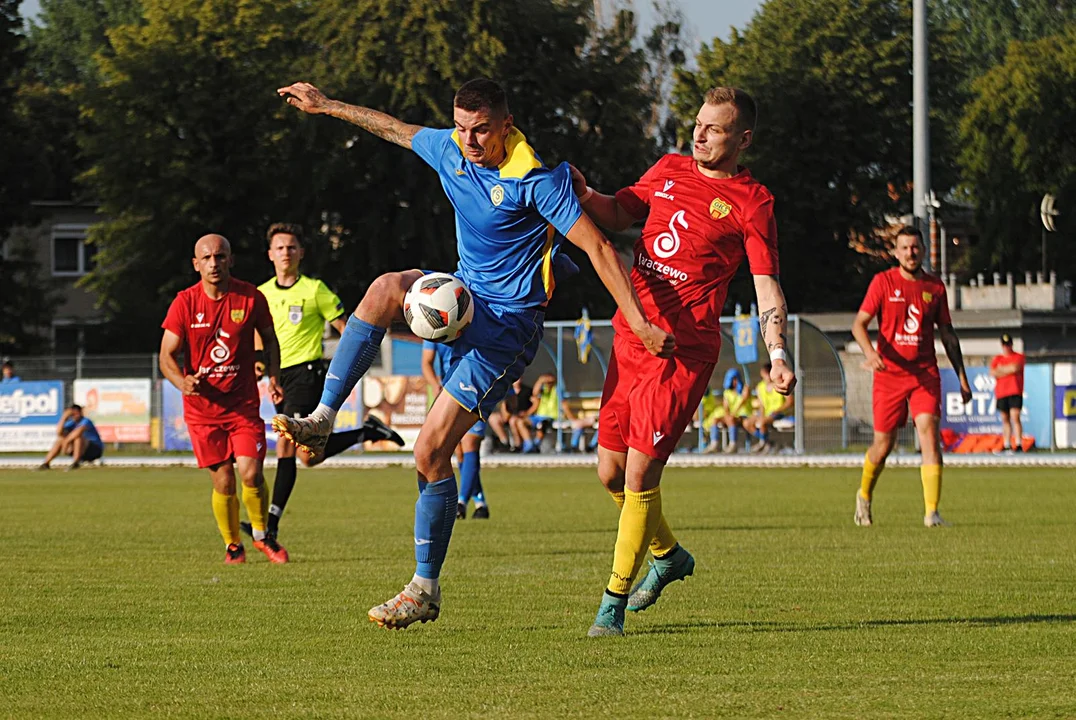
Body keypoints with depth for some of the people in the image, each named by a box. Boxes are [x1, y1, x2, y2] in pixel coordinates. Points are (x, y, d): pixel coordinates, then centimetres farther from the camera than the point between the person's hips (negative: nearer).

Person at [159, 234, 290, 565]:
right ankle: (232, 546, 21)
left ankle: (261, 534, 13)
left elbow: (269, 339, 14)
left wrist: (274, 377, 1)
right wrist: (182, 381, -22)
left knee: (251, 473, -13)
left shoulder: (251, 298, -3)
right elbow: (167, 355, -2)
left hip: (243, 404, 0)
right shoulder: (185, 303, -5)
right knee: (223, 482, 0)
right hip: (202, 409, 0)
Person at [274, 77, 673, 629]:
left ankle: (425, 588, 1)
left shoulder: (534, 178, -22)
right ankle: (321, 419, -21)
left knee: (430, 451, -12)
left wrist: (639, 324, -27)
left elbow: (597, 247, -22)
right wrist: (327, 106, 28)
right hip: (465, 294, 7)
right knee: (386, 289, -26)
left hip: (508, 324, -7)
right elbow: (396, 129, 21)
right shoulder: (450, 150, -1)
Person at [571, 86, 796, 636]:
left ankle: (615, 599, -1)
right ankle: (667, 554, 37)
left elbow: (766, 286, -6)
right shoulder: (669, 170, 13)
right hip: (629, 336, 6)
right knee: (610, 472, 11)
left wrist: (777, 355, -19)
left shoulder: (752, 203, -3)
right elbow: (618, 214, 23)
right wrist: (583, 194, 1)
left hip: (685, 349, -6)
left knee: (639, 473, -12)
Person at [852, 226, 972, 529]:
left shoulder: (935, 287, 7)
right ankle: (864, 496, 34)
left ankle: (932, 512, -20)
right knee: (883, 444, 4)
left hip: (925, 374, 1)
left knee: (929, 433, -16)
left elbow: (947, 333, 16)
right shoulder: (883, 282, 0)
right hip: (889, 373, -1)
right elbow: (859, 324, -3)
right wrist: (870, 352, -23)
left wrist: (962, 376, 14)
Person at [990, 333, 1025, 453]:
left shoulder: (1019, 357, 6)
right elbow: (993, 373, 1)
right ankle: (1006, 445, 12)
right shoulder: (997, 359, 16)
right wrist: (1009, 370, -5)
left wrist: (1001, 370, 0)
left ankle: (1019, 444, -20)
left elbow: (1016, 368, -12)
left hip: (1015, 392, -4)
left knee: (1015, 417, -15)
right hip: (1000, 392, 4)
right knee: (1005, 419, 7)